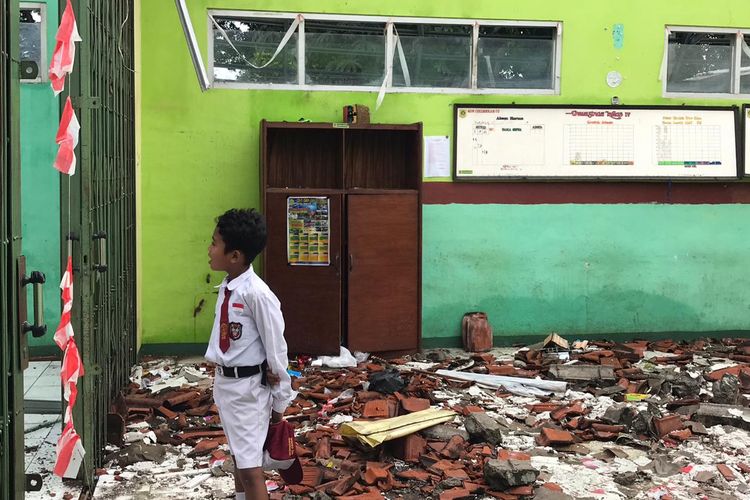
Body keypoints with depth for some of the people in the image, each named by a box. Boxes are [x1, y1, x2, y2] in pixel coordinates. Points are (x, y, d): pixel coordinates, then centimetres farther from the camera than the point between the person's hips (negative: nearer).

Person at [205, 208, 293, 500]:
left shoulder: (256, 294, -23)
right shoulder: (226, 288, 2)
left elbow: (276, 348, -17)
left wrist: (280, 401, -9)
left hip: (248, 387, -8)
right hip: (225, 382, 8)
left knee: (250, 466, -4)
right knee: (237, 456, 24)